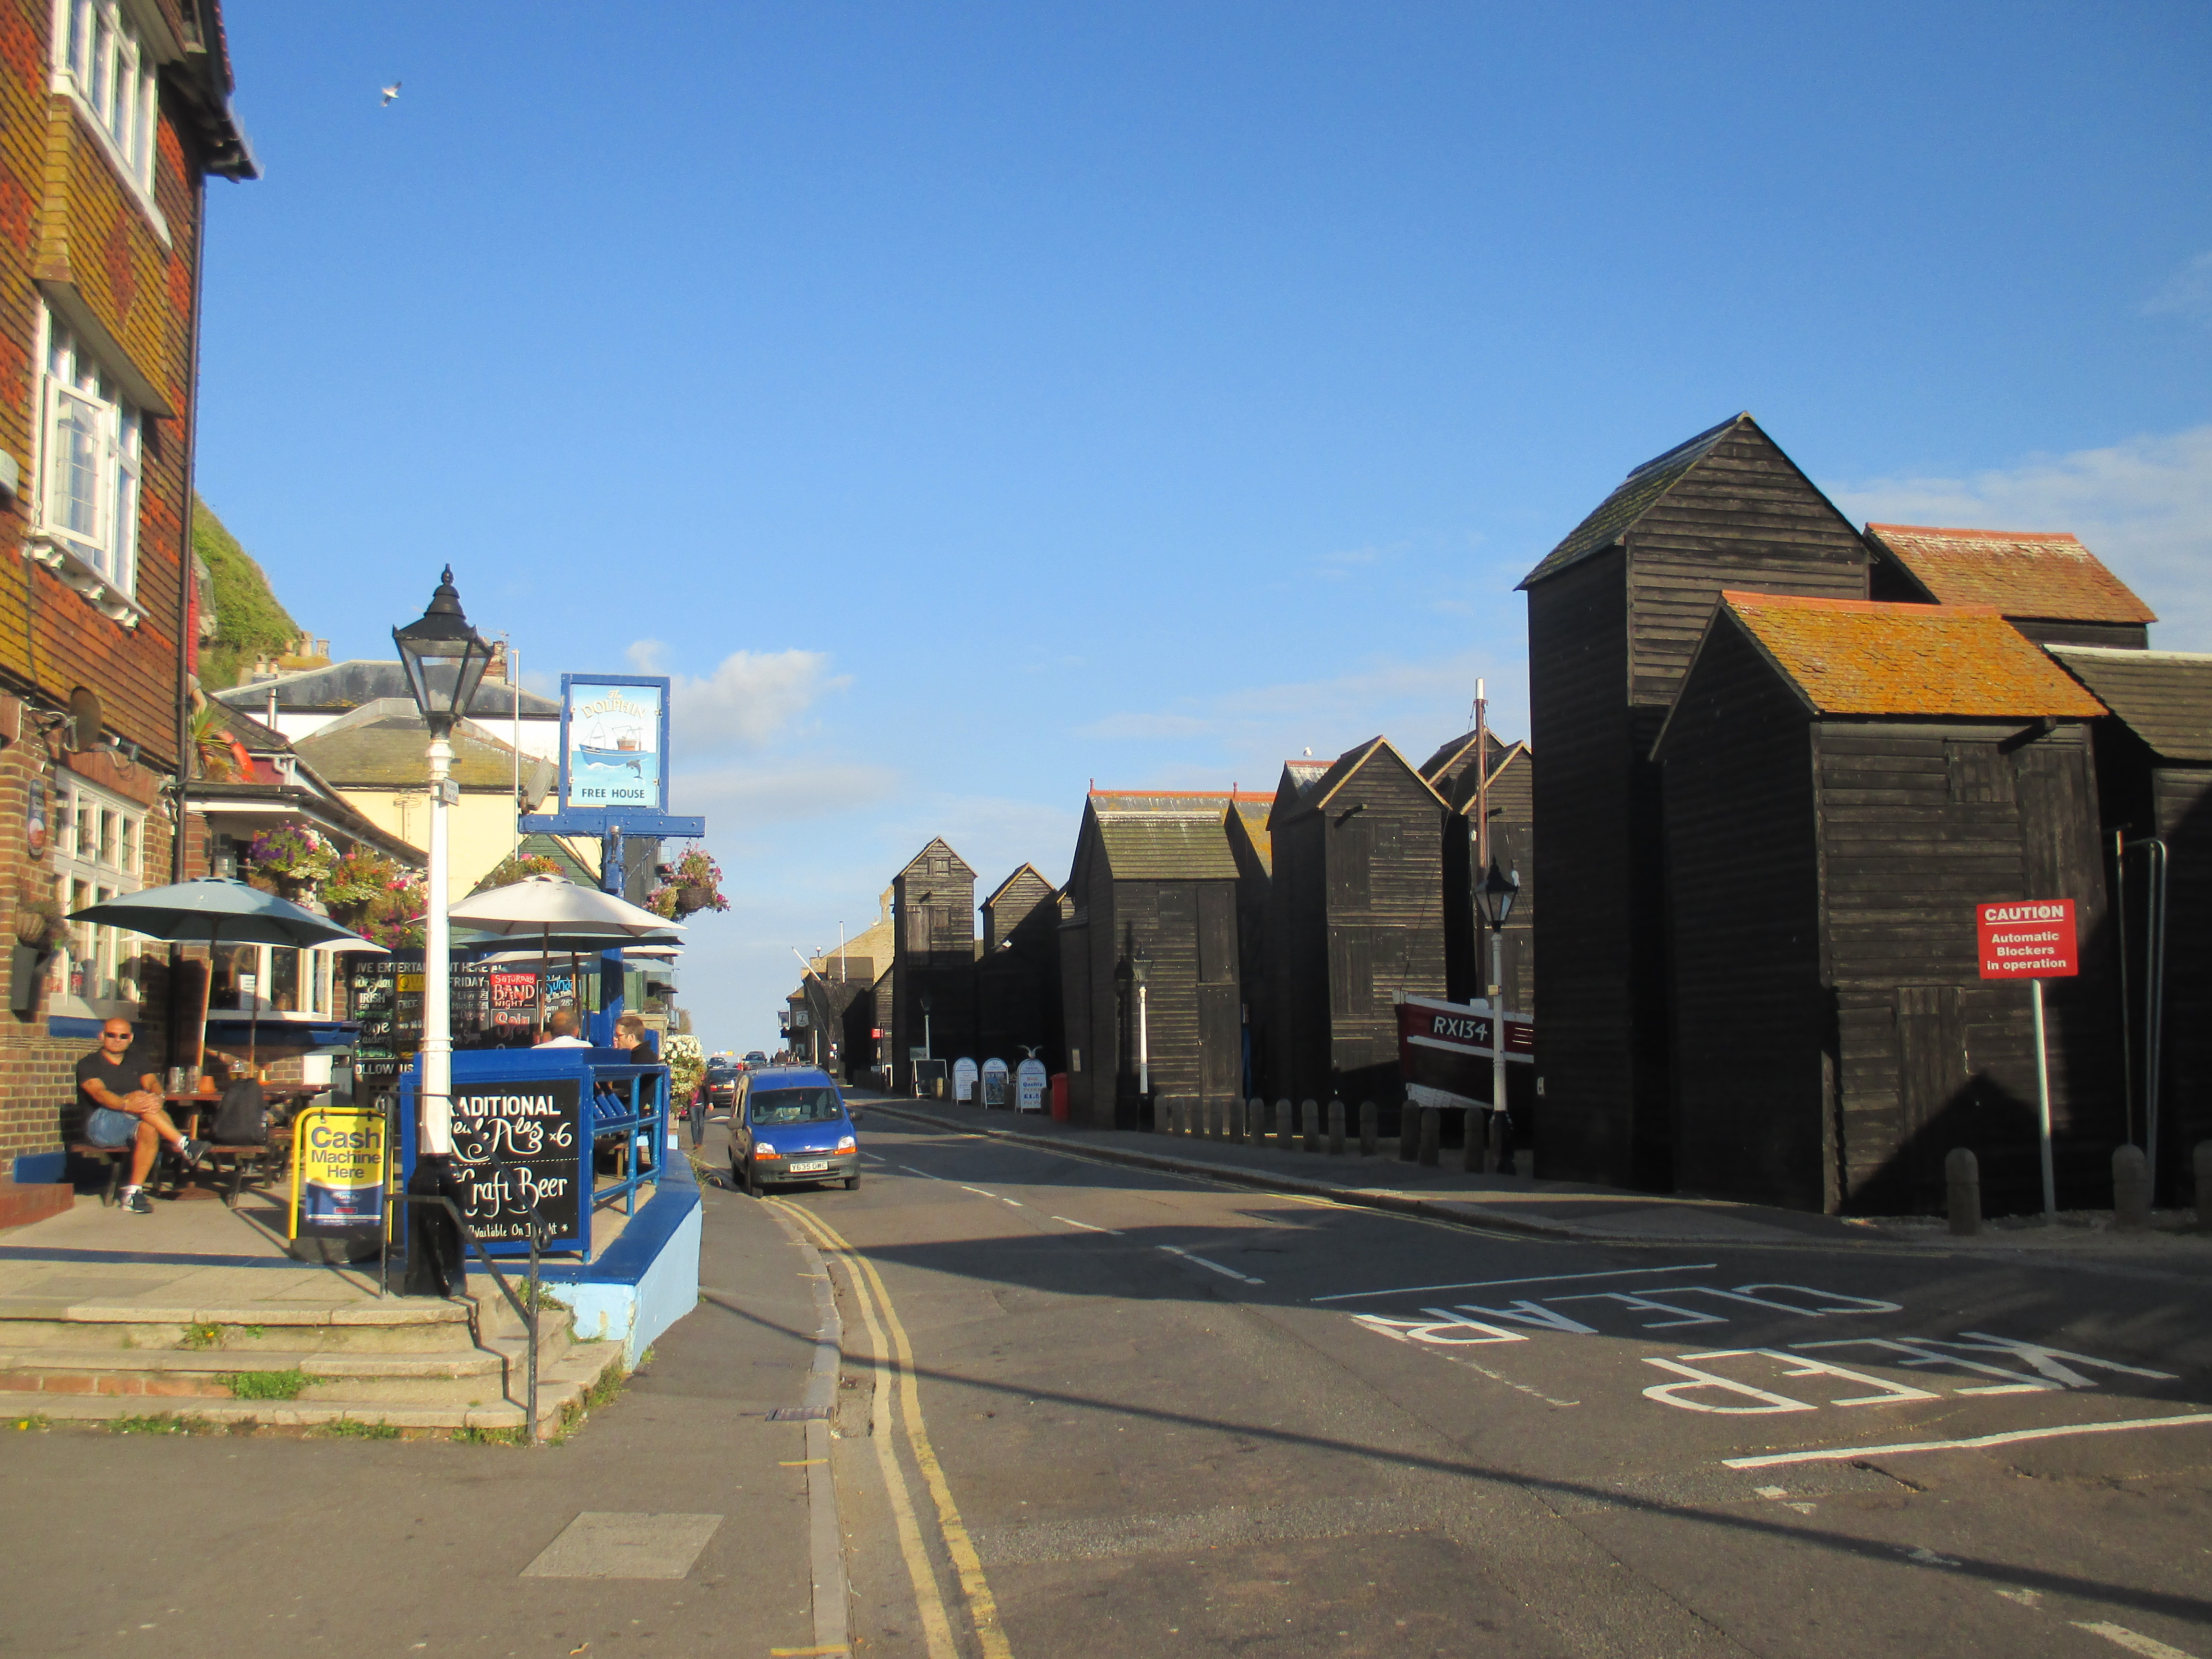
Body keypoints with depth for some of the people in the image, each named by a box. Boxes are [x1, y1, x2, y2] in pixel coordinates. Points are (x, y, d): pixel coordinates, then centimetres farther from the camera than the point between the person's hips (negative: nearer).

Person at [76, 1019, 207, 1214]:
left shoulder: (139, 1059, 19)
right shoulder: (88, 1065, 5)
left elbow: (152, 1083, -1)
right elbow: (99, 1093, -16)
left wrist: (157, 1097, -27)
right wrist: (128, 1104, -36)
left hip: (133, 1126, 4)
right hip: (100, 1124, -4)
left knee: (150, 1130, -34)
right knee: (140, 1097, -31)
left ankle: (133, 1192, -33)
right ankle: (184, 1147, -37)